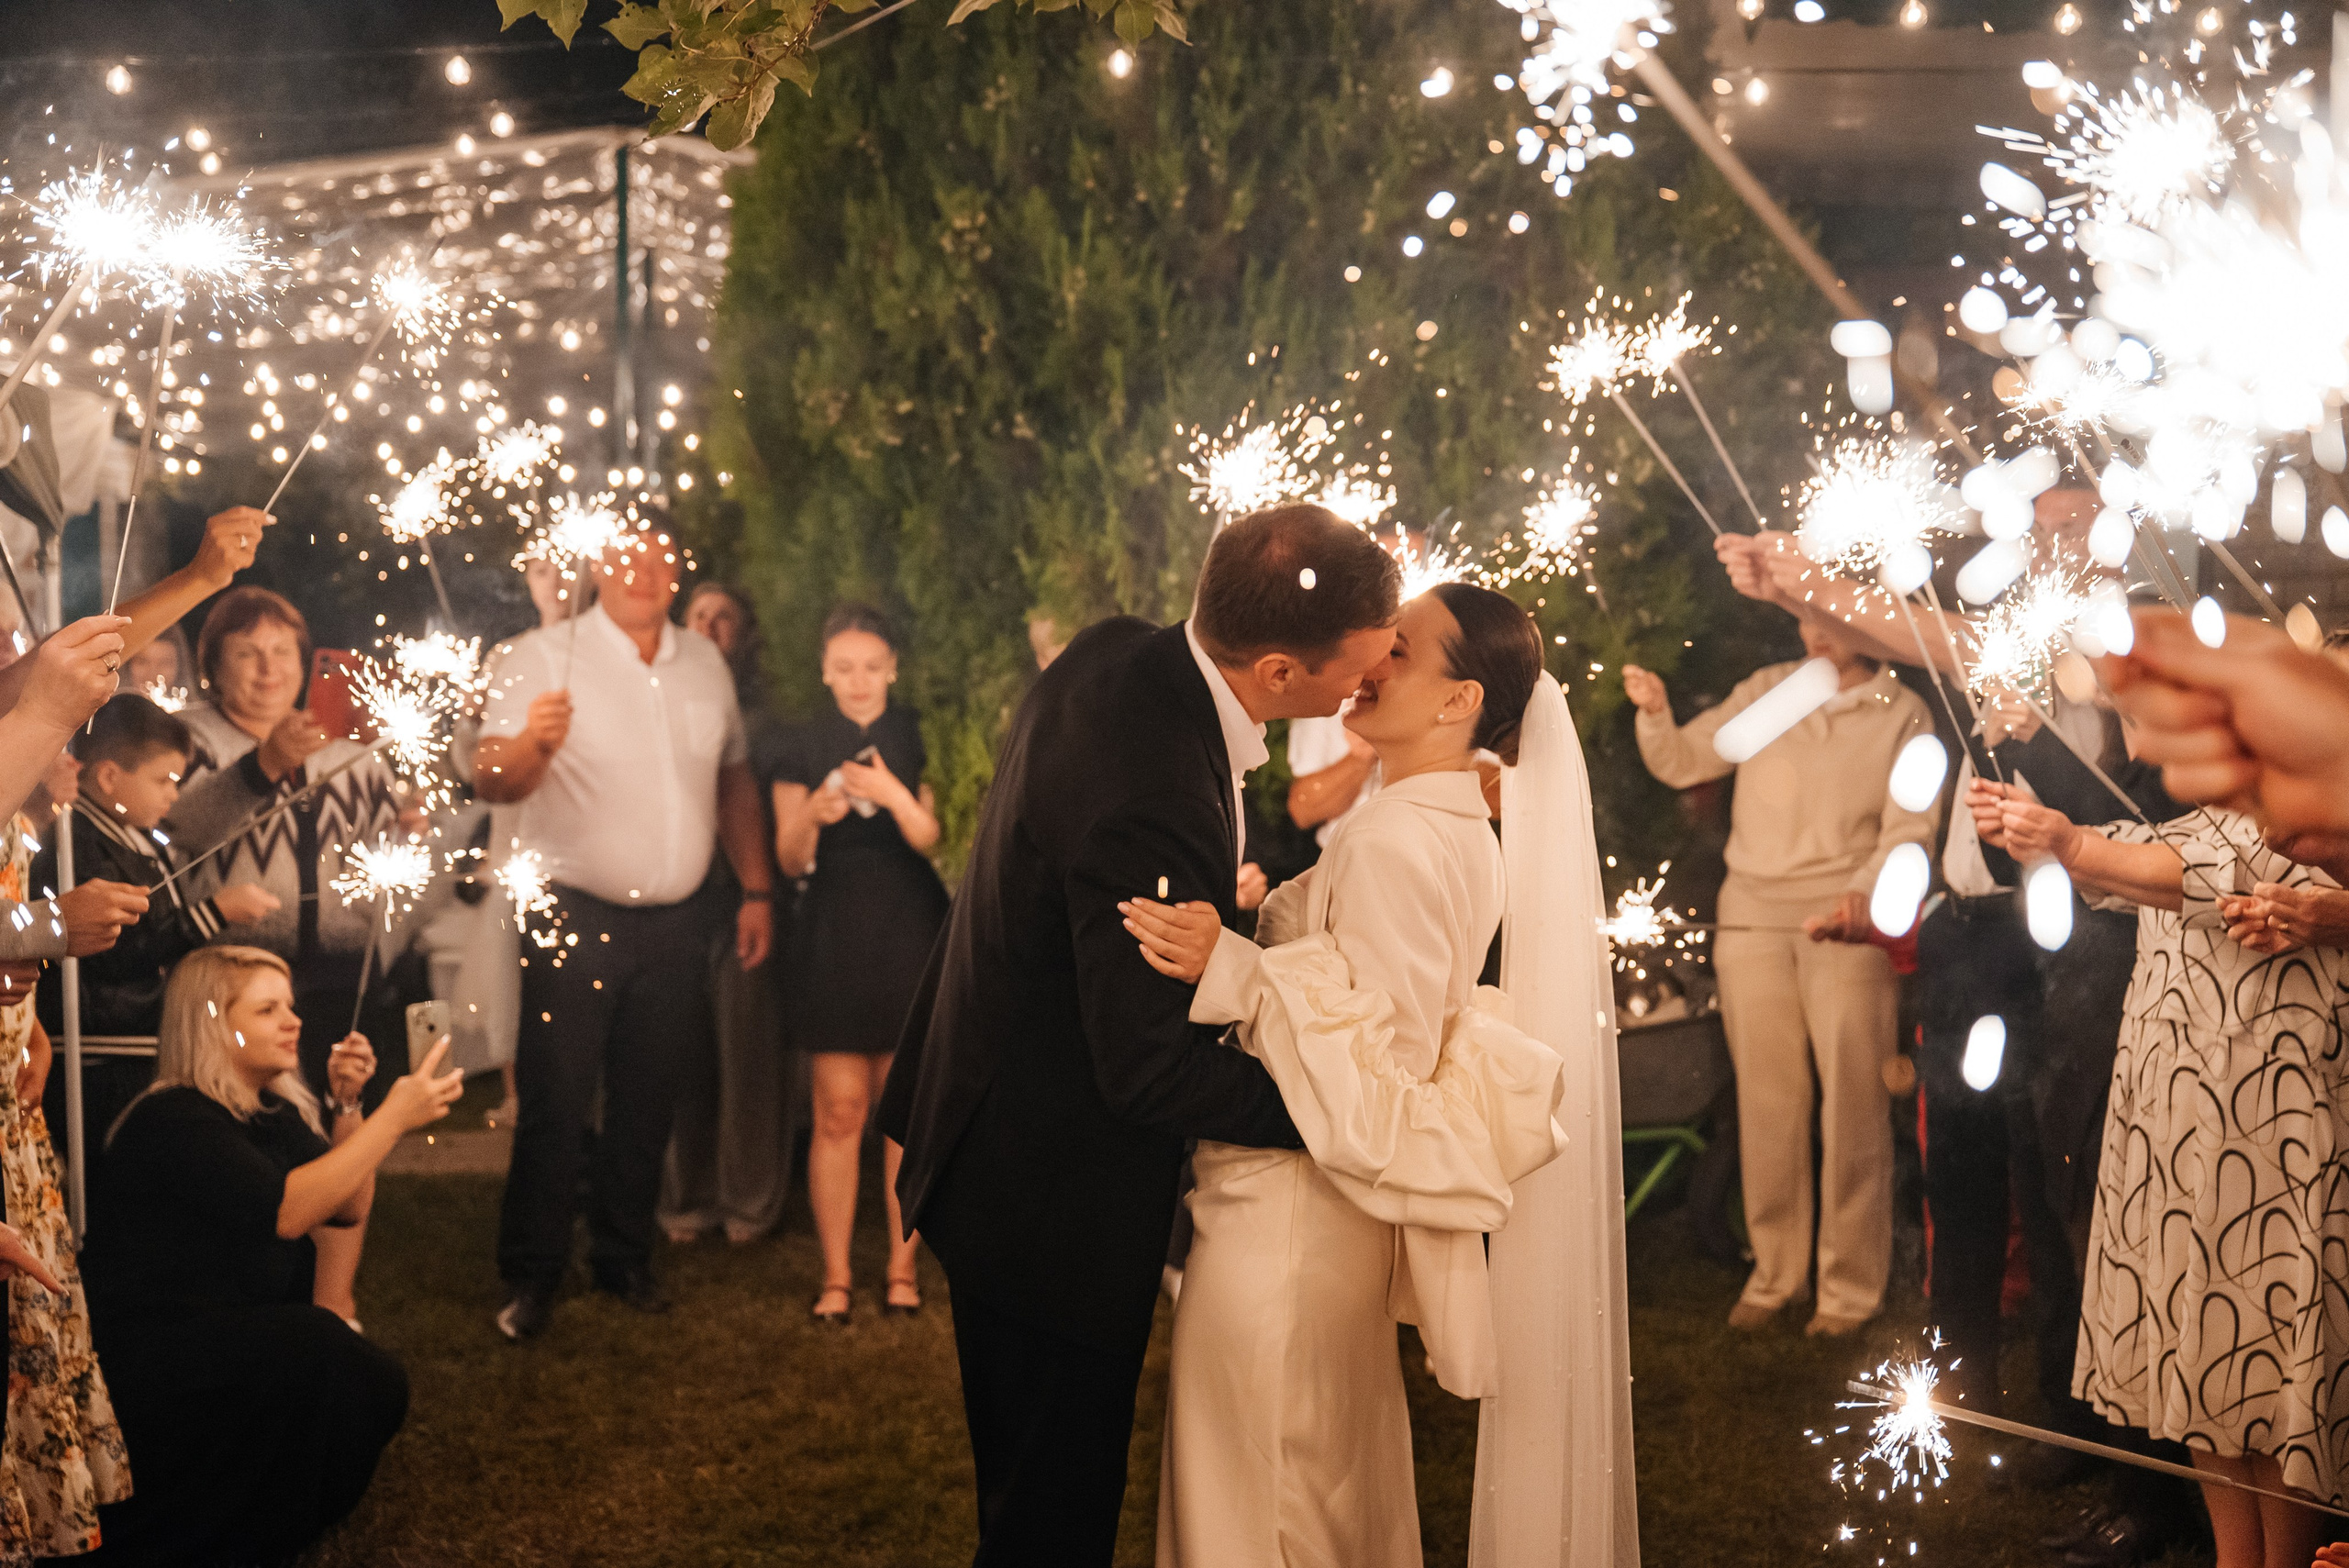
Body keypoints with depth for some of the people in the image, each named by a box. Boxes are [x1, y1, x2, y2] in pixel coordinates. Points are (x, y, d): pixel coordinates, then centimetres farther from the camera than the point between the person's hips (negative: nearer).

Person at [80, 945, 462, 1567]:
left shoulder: (274, 1112, 10)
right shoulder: (172, 1121, -18)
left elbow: (349, 1206, 11)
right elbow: (286, 1212, -28)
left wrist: (346, 1104, -3)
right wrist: (395, 1116, -27)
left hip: (242, 1348, 8)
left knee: (378, 1385, -14)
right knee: (316, 1350, -30)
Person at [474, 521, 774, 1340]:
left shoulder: (705, 664, 10)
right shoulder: (542, 658, -7)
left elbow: (734, 779, 19)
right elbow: (490, 781, -18)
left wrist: (756, 890, 13)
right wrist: (529, 744, -40)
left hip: (672, 922, 4)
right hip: (573, 918, -4)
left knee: (646, 1103, 11)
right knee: (554, 1103, -4)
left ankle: (625, 1259, 24)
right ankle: (530, 1276, 6)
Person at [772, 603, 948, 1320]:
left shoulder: (918, 738, 6)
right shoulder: (804, 748, 6)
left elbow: (932, 838, -3)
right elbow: (791, 860, 2)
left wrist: (894, 796, -22)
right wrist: (812, 815, -18)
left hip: (910, 937, 0)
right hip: (834, 935, 0)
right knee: (838, 1111, -3)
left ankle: (903, 1268, 9)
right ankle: (835, 1277, 3)